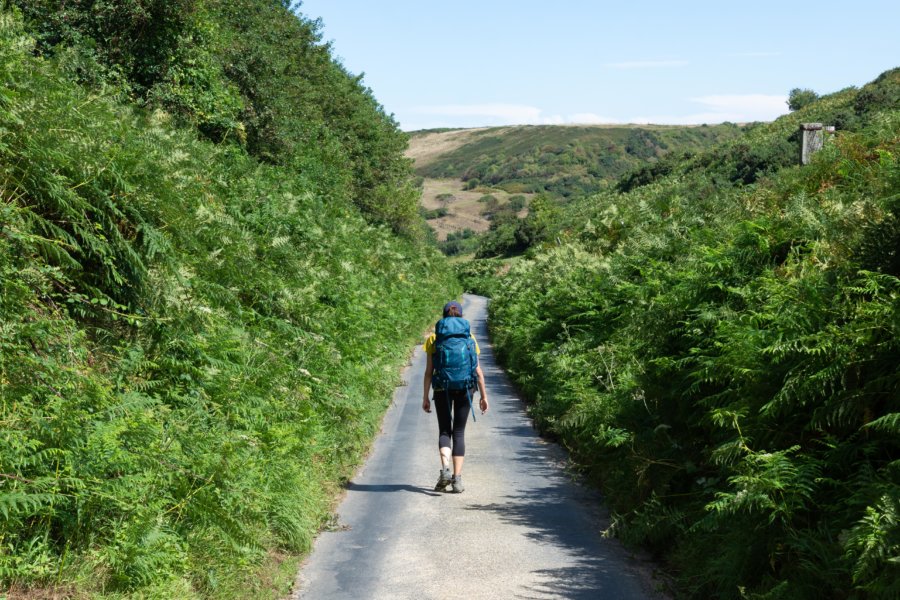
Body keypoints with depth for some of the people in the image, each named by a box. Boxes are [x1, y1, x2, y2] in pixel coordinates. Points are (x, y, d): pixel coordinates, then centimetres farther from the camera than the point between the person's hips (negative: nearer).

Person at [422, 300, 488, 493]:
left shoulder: (434, 339, 0)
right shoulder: (469, 338, 2)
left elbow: (429, 371, -2)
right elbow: (478, 370, 0)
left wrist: (425, 397, 3)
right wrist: (483, 395, 7)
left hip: (442, 389, -1)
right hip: (465, 389, 1)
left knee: (444, 430, 11)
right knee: (459, 432, 9)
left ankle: (445, 468, -13)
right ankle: (457, 478, 4)